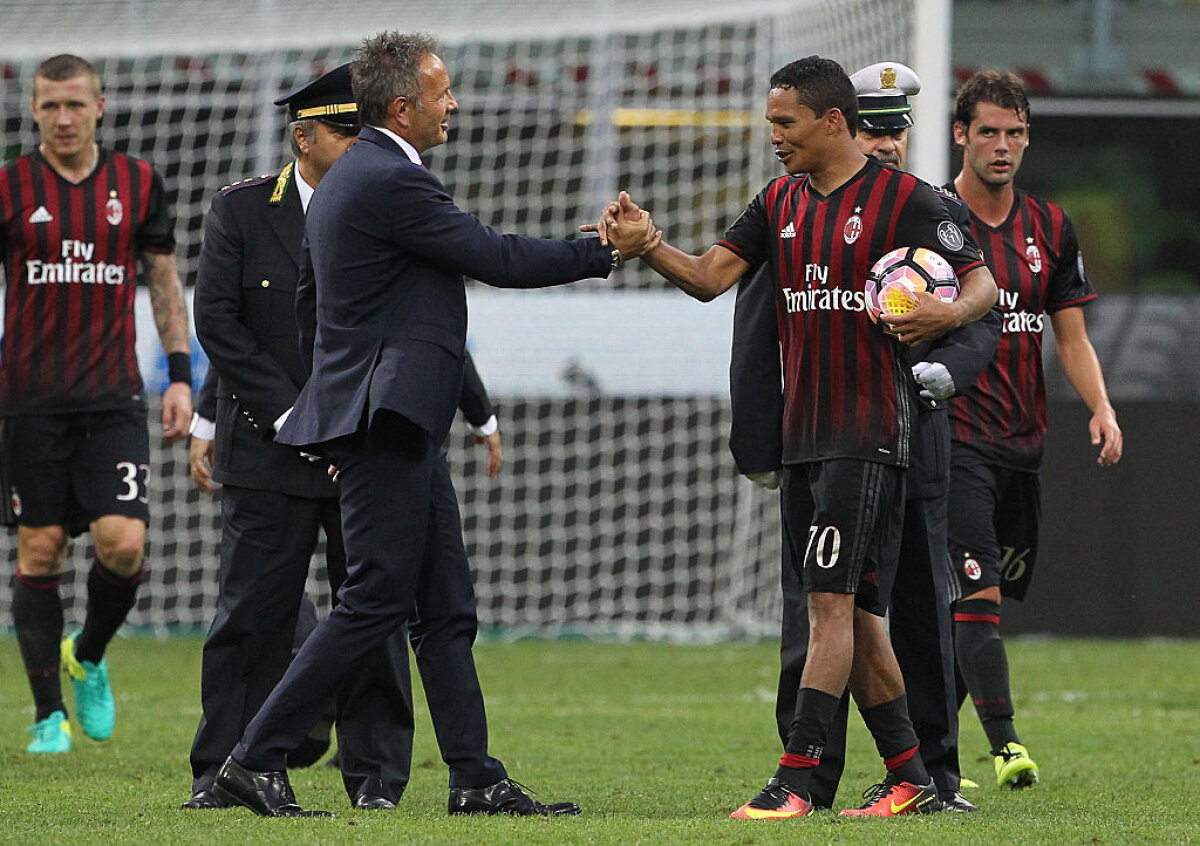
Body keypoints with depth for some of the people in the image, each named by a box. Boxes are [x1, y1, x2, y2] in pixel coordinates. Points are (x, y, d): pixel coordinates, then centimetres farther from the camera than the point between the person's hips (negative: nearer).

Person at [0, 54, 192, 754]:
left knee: (123, 543, -13)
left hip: (114, 399, 1)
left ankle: (89, 657, 16)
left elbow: (165, 282, 14)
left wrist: (180, 374, 8)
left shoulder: (138, 184, 6)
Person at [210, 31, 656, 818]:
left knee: (447, 606, 9)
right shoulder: (392, 181, -16)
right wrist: (607, 251, -6)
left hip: (401, 426, 11)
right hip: (385, 424, -11)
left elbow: (308, 301, 23)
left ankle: (477, 780, 9)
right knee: (377, 599, -10)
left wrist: (333, 394, 28)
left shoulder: (351, 176, 16)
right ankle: (257, 759, -8)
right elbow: (496, 257, -15)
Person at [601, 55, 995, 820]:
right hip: (801, 434, 7)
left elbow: (981, 281, -5)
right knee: (851, 612, 9)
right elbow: (710, 276, 7)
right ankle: (909, 779, 16)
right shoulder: (781, 203, 14)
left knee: (832, 600, -12)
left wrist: (947, 311, -26)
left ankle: (796, 780, -16)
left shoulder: (903, 199, -5)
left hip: (868, 436, -7)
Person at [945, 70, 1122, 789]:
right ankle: (1004, 741, -21)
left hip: (1023, 442, 5)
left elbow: (1072, 336, 10)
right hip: (954, 439, -5)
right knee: (977, 591, -16)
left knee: (989, 593, 10)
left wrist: (1103, 409, -6)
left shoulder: (1050, 228, 11)